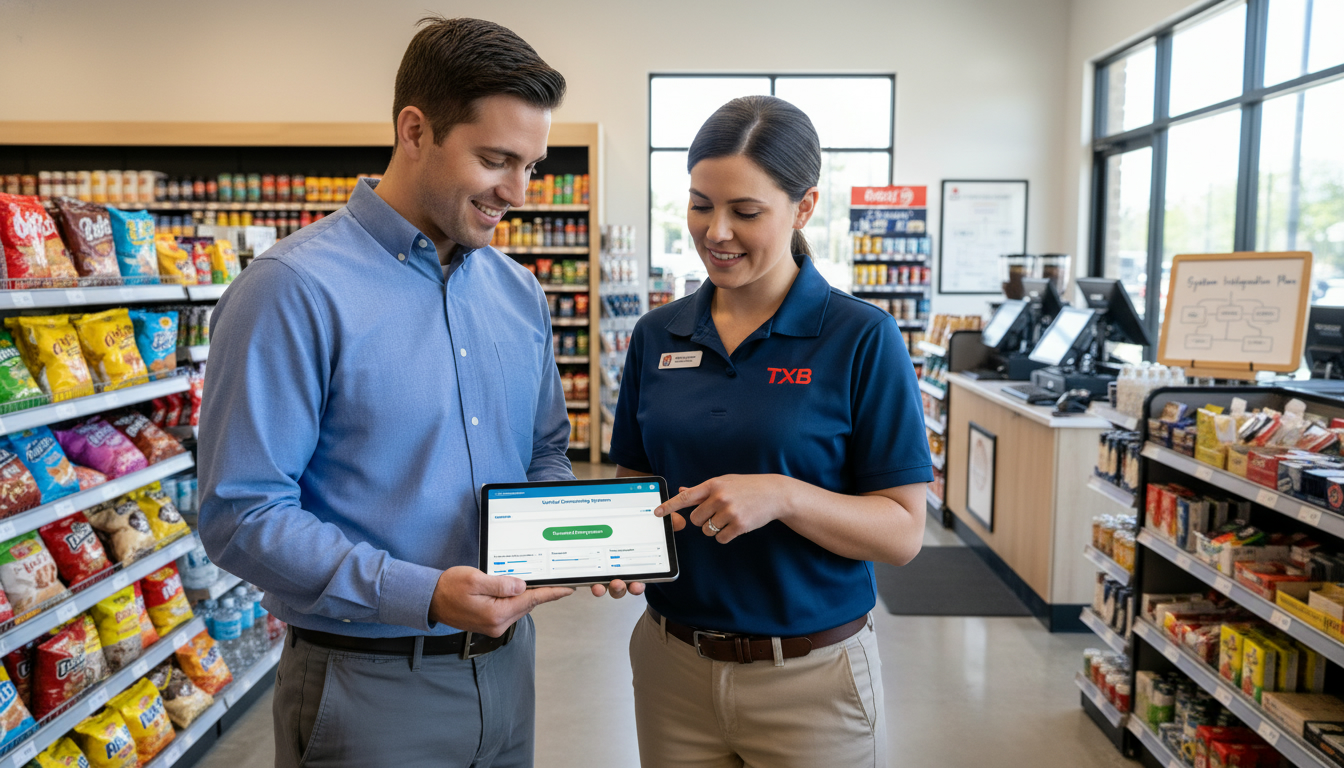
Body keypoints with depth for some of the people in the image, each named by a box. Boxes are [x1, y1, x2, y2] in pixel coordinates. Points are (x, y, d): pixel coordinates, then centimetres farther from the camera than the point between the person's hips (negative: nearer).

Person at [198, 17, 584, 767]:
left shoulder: (521, 295, 5)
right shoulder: (294, 289, -16)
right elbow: (241, 514, -18)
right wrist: (421, 596, -26)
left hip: (506, 667, 6)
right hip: (370, 686, -6)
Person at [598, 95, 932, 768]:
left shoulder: (862, 338, -11)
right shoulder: (657, 335, 1)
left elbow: (902, 532, -11)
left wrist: (784, 496, -26)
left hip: (811, 675, -3)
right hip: (671, 663, 4)